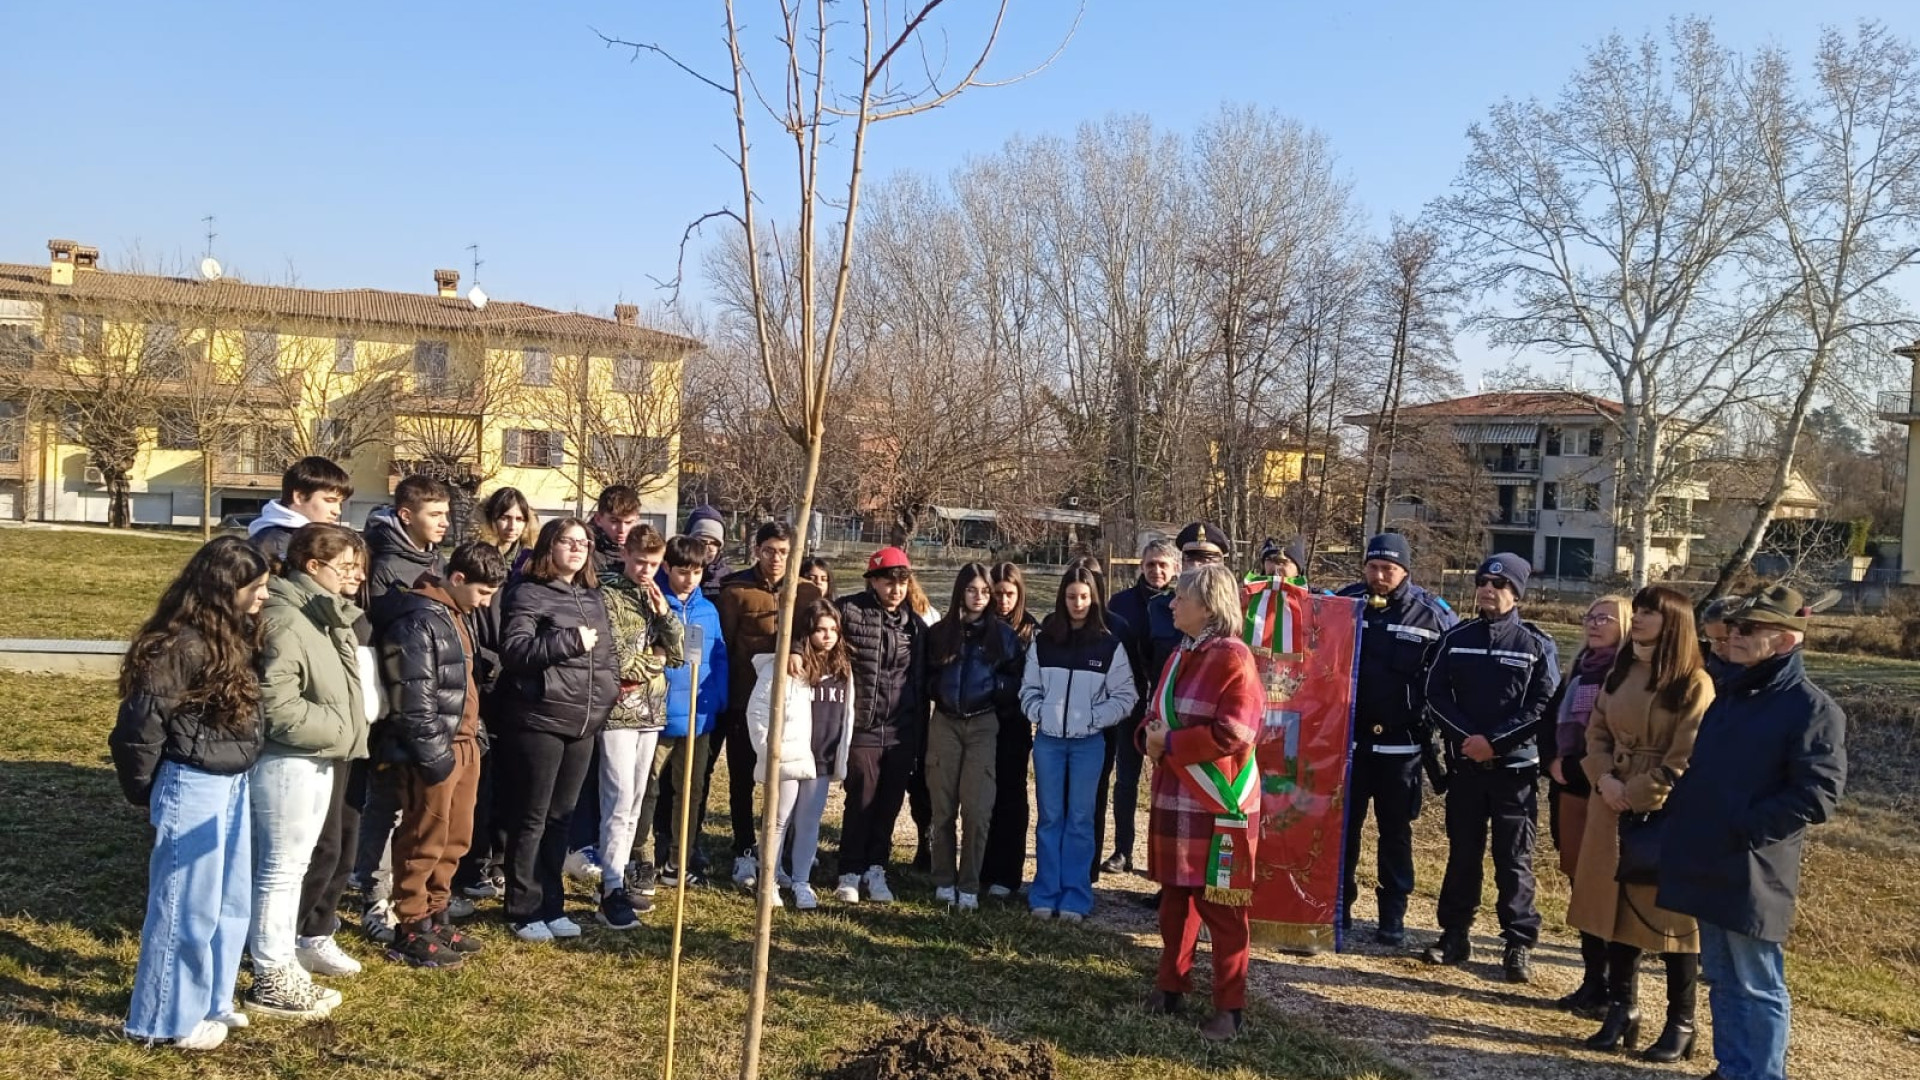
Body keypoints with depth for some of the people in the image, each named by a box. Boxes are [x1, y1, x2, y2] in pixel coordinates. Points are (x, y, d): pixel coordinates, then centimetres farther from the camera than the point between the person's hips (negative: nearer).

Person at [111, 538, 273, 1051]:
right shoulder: (180, 645, -20)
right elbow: (137, 726, -18)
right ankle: (169, 1018, 21)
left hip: (234, 785, 9)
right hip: (194, 789, -9)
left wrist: (238, 776, 9)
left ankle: (210, 1000, 34)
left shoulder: (234, 638, 7)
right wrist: (145, 793, -5)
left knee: (232, 903, 19)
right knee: (187, 908, 5)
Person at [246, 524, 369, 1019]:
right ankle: (273, 977, 10)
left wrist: (344, 732, 10)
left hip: (321, 759, 10)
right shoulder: (285, 621, -21)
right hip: (290, 761, -10)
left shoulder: (328, 616, 12)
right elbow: (275, 704, -27)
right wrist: (334, 728, -18)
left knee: (329, 853, 20)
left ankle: (309, 939, 36)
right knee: (285, 867, -1)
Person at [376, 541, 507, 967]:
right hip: (433, 750, -10)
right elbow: (414, 698, -20)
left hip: (463, 745, 10)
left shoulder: (456, 615, 15)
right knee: (424, 842, -1)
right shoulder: (418, 620, -16)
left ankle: (435, 918, 27)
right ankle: (411, 932, 10)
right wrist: (434, 754, -20)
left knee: (455, 839, 15)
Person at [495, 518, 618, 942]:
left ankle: (551, 906, 24)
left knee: (561, 817, 14)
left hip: (584, 724, 7)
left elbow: (606, 653, 24)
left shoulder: (593, 598, 16)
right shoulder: (529, 594, -6)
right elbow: (513, 651, -18)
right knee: (531, 819, 2)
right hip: (539, 721, -7)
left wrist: (610, 686, 10)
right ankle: (524, 911, 12)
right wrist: (570, 641, -21)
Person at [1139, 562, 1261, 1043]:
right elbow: (1156, 714, 19)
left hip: (1218, 804, -8)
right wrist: (1150, 736, -4)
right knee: (1174, 896, 17)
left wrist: (1169, 743, -16)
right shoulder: (1180, 656, 12)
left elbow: (1233, 732, -22)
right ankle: (1171, 984, 31)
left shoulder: (1234, 658, -15)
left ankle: (1230, 1007, 13)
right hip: (1173, 798, 8)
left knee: (1220, 907, 1)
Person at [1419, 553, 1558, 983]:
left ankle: (1519, 944, 9)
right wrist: (1467, 737, -11)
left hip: (1515, 766, -3)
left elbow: (1543, 706, -7)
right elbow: (1436, 693, 2)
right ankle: (1454, 933, 20)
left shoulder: (1537, 645, -1)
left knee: (1514, 859, 1)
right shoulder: (1456, 639, 6)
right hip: (1465, 763, 3)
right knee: (1462, 853, 11)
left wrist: (1494, 741, -15)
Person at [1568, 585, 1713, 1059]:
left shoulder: (1694, 684, -12)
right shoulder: (1619, 673, 10)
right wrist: (1604, 779, -6)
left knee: (1670, 913, 2)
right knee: (1615, 906, 10)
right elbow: (1596, 734, 11)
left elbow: (1685, 760, -15)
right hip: (1614, 808, 7)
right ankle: (1621, 1013, 21)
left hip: (1667, 812, -6)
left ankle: (1680, 1025, 15)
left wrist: (1635, 794, -13)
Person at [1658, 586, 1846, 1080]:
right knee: (1722, 981, 18)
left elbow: (1816, 795, -19)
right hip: (1708, 866, 8)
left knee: (1756, 988, 4)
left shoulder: (1811, 708, -11)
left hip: (1752, 874, -8)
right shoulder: (1728, 696, 14)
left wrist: (1745, 830, -18)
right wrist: (1680, 819, 9)